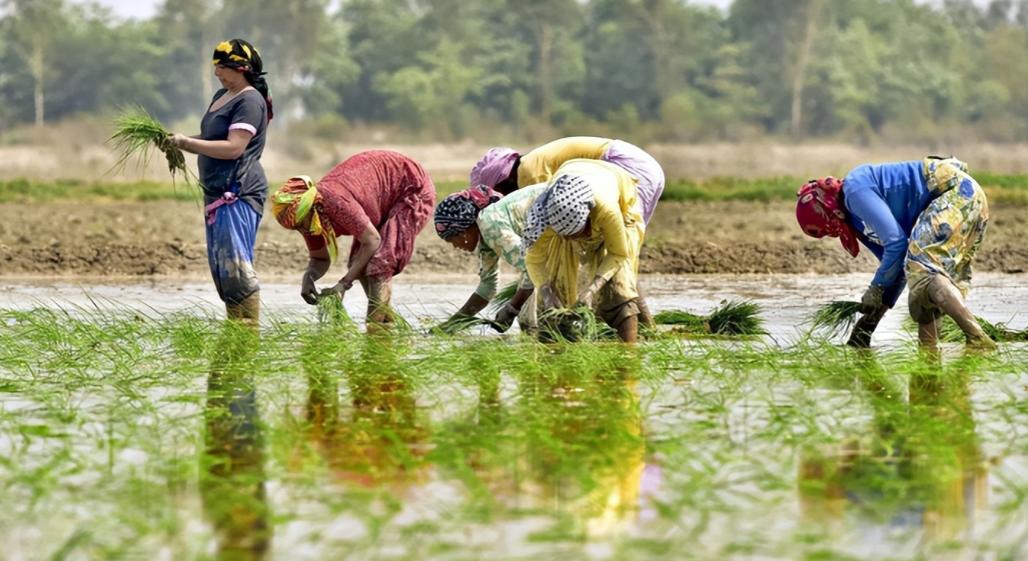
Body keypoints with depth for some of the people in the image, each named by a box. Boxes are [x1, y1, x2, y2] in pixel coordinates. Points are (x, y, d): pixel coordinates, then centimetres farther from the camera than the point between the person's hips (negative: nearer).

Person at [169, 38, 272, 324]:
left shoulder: (250, 101, -11)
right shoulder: (222, 96, 19)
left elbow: (233, 148, -19)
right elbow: (210, 141, 27)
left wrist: (187, 142, -16)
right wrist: (181, 142, 9)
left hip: (239, 193, -10)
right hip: (218, 193, 10)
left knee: (235, 263, -16)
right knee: (219, 265, 9)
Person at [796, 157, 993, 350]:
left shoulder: (855, 190, -11)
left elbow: (896, 243, -18)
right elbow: (897, 266, 24)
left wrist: (876, 289, -6)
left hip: (957, 194, -11)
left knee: (923, 270, -19)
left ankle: (978, 339, -29)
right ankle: (928, 349, 8)